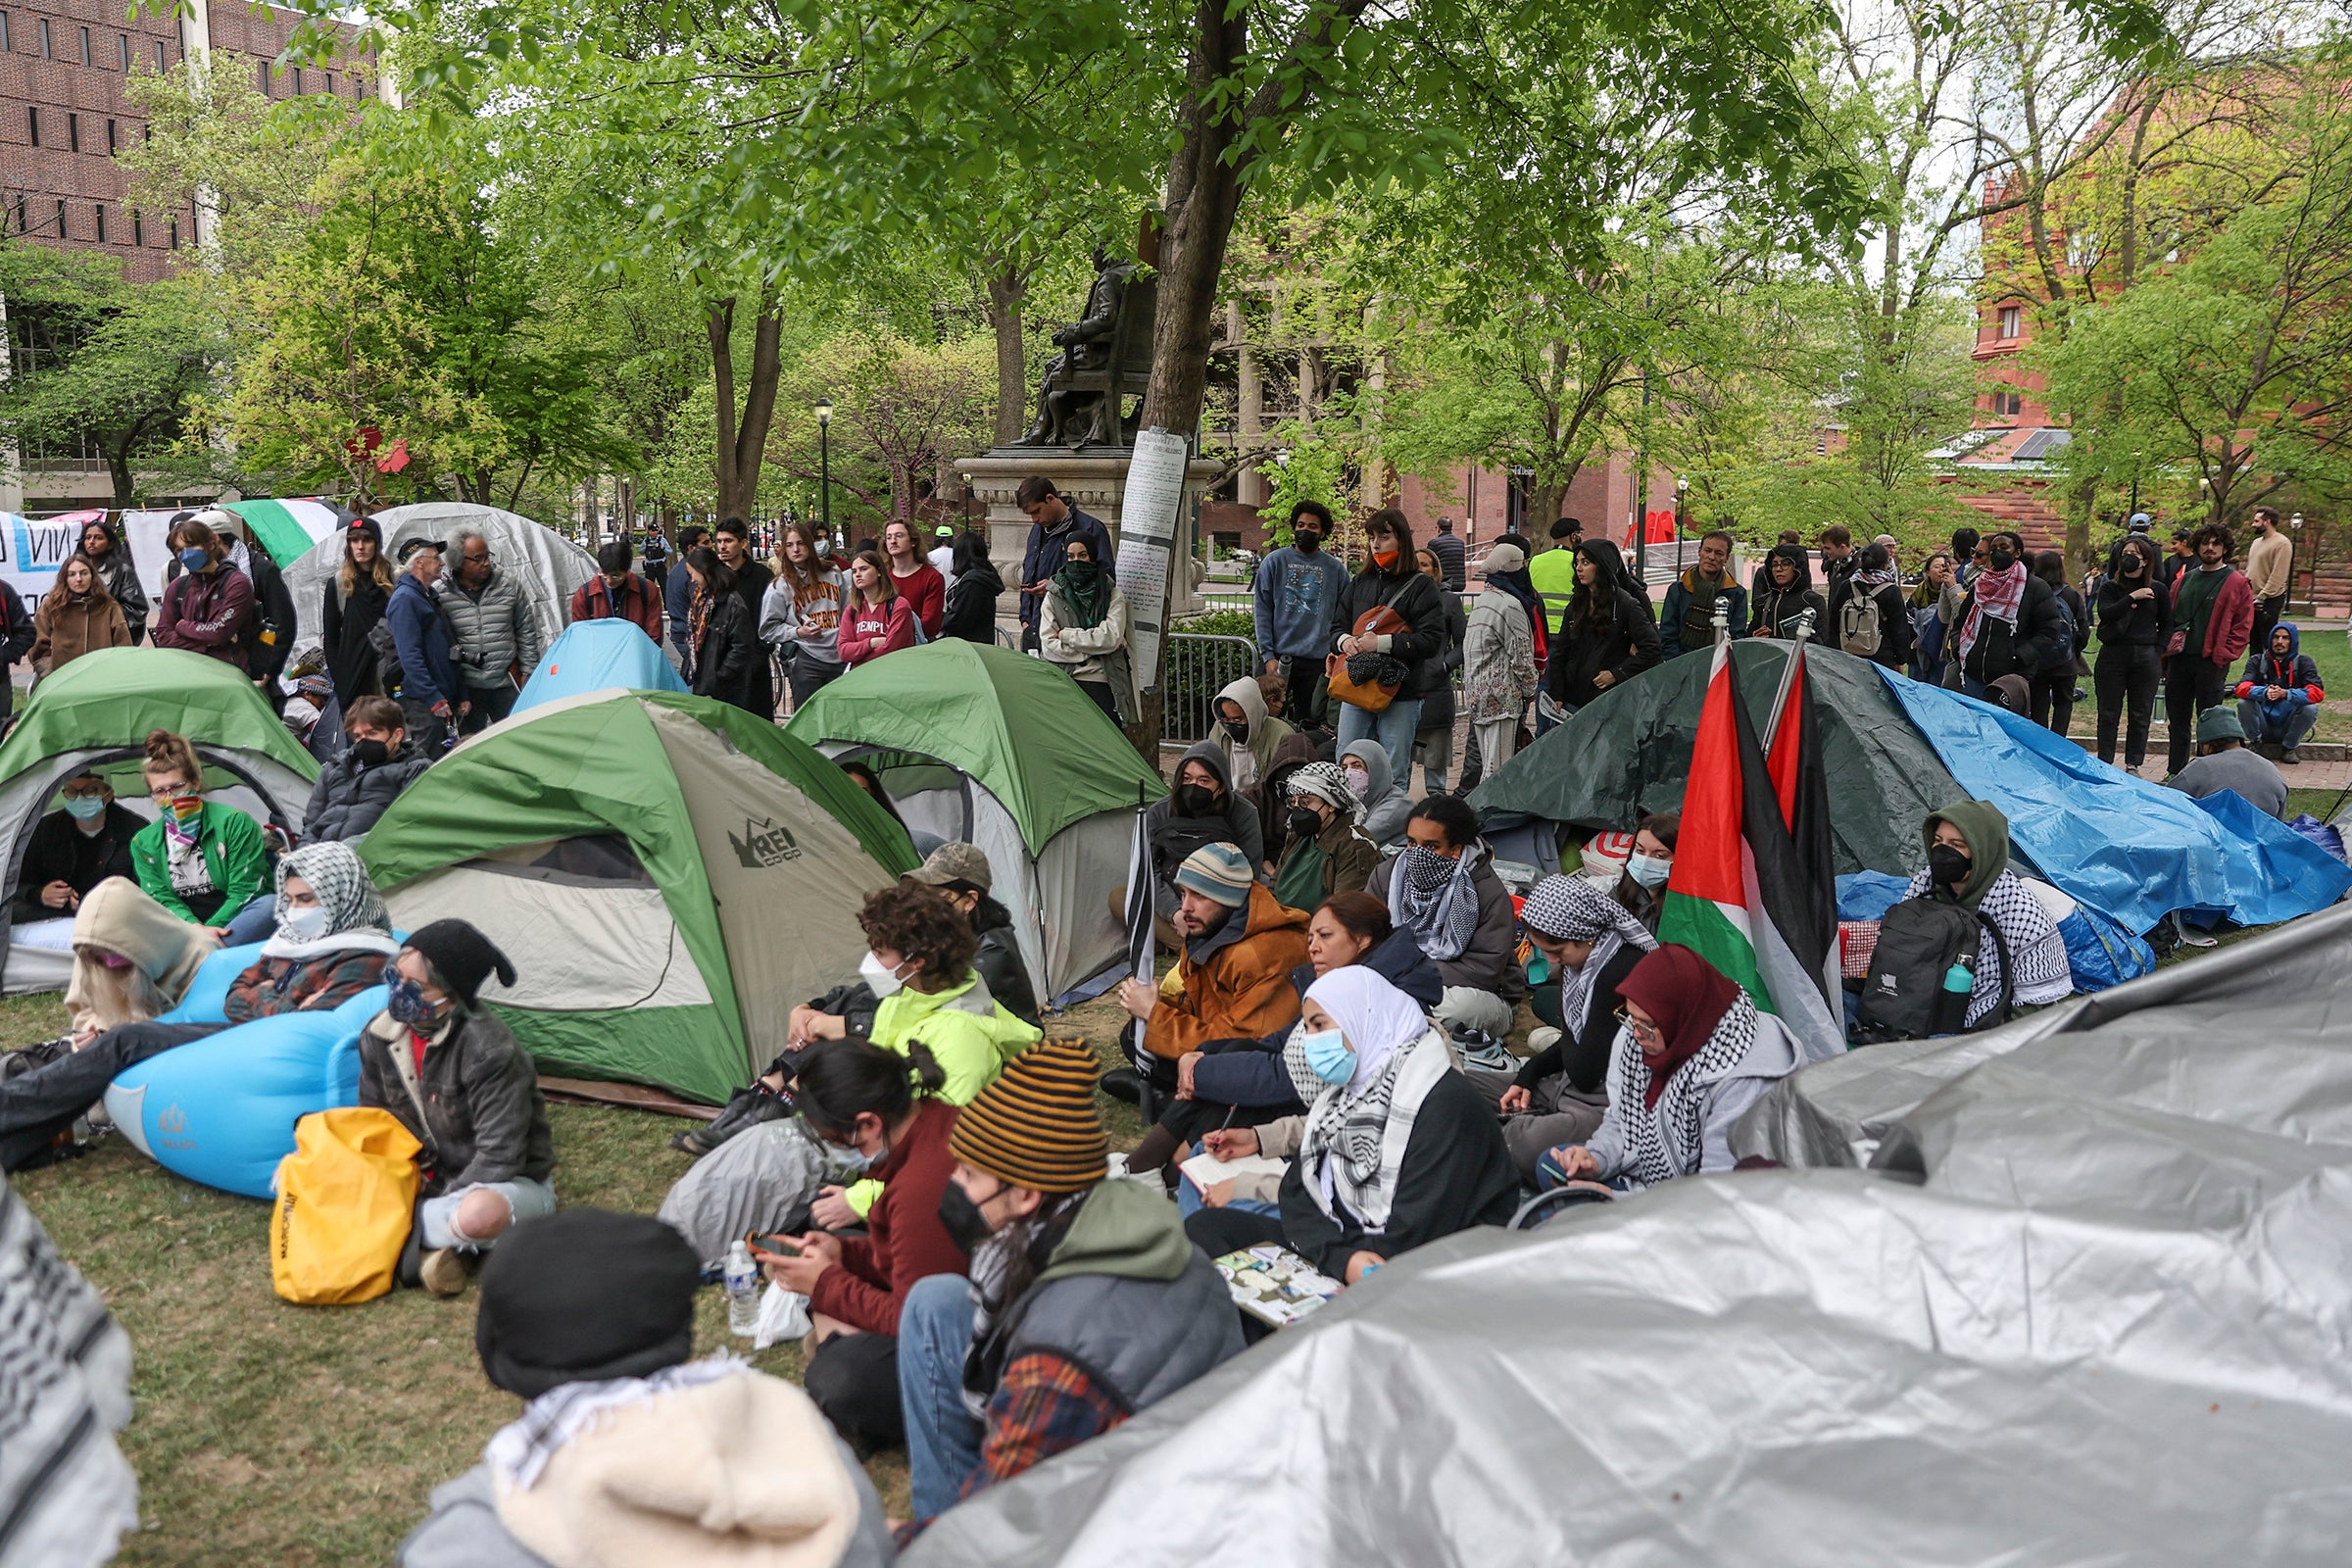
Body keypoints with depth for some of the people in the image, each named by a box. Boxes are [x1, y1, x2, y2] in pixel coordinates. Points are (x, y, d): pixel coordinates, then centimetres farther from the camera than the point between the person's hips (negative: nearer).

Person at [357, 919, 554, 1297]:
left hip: (511, 1182, -7)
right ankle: (432, 1239, -17)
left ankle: (405, 1232, -13)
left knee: (481, 1213, -44)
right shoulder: (380, 1036, -6)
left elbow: (496, 1159, -25)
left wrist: (447, 1201, -22)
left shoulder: (488, 1050, -27)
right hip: (424, 1180, 7)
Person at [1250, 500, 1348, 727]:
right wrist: (1268, 655, -8)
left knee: (1309, 725, 5)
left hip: (1317, 661, 1)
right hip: (1278, 657, -1)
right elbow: (1261, 611, 0)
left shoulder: (1335, 568, 8)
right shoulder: (1275, 561, 4)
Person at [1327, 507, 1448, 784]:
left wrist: (1381, 643, -18)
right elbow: (1336, 627, 18)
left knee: (1394, 775, 3)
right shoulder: (1358, 584, 13)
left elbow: (1431, 640, -12)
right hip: (1355, 688, 5)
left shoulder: (1421, 587, -4)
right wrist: (1344, 640, -6)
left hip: (1400, 692, -5)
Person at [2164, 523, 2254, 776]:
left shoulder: (2237, 582, -2)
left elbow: (2243, 626, -5)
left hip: (2211, 662, -5)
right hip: (2179, 659, 5)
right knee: (2177, 721, 10)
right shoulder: (2186, 579, 15)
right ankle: (2176, 772, 18)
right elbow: (2170, 617, 19)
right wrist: (2166, 650, 9)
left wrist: (2222, 656, -13)